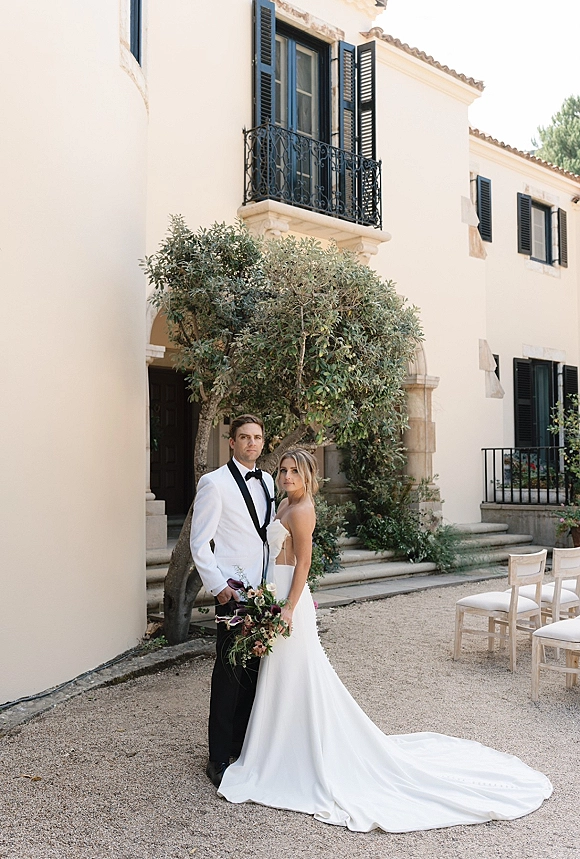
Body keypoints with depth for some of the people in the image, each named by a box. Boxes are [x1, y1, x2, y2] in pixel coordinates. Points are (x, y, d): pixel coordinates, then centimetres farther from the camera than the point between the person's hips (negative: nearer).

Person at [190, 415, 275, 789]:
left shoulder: (267, 481, 12)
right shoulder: (215, 483, -9)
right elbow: (199, 543, -10)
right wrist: (218, 586, -14)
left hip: (264, 589, 6)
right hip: (234, 591, -6)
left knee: (255, 670, 12)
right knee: (229, 673, -1)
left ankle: (245, 744, 27)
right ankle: (219, 758, 12)